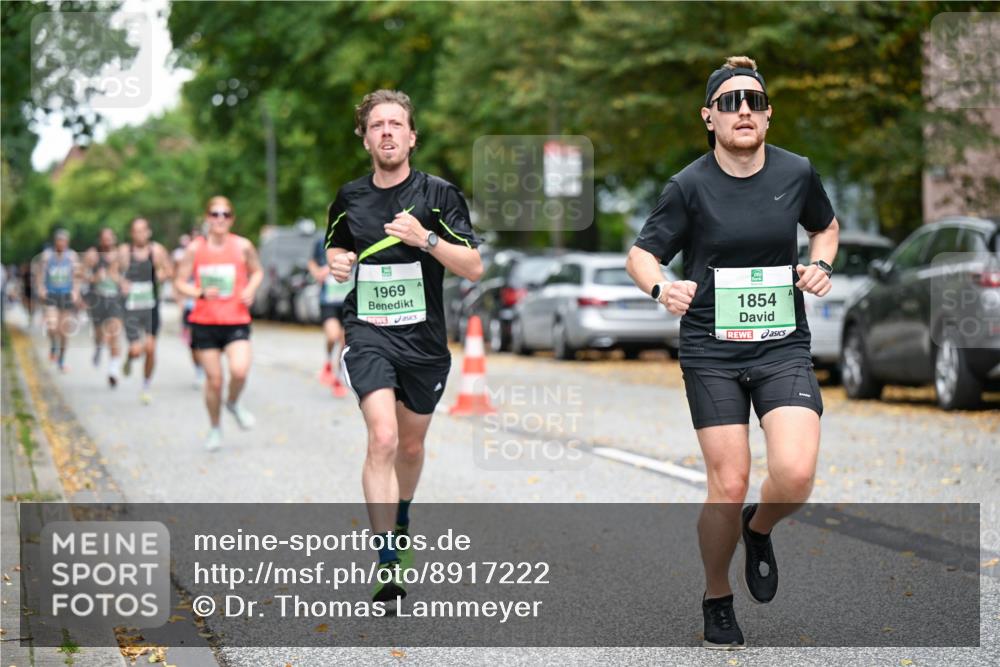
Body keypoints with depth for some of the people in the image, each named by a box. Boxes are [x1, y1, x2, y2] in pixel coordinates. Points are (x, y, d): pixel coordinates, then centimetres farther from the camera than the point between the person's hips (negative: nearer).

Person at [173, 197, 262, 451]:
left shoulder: (243, 246, -2)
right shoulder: (195, 248, -2)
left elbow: (257, 272, 16)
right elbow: (180, 282, 3)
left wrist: (250, 290, -5)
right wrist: (201, 293, -16)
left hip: (236, 320, 0)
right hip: (204, 322, 1)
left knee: (240, 370, -22)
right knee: (213, 378, 3)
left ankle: (233, 403, 12)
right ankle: (215, 428, 26)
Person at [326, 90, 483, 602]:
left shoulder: (439, 194, -2)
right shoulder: (349, 198, 5)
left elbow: (473, 268, -6)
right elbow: (336, 248, 24)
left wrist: (427, 238, -20)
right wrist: (337, 263, 1)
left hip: (424, 340, 1)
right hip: (368, 333, -1)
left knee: (411, 445, 16)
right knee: (382, 439, -20)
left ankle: (399, 522, 47)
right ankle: (388, 564, -21)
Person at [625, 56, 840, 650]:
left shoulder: (798, 173, 0)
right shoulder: (690, 187, -7)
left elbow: (826, 225, 20)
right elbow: (641, 254, -2)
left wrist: (821, 265, 0)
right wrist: (661, 287, -24)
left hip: (783, 346, 2)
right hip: (712, 351, -1)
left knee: (795, 473, -19)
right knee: (729, 487, -4)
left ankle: (759, 531, 17)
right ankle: (718, 602, 21)